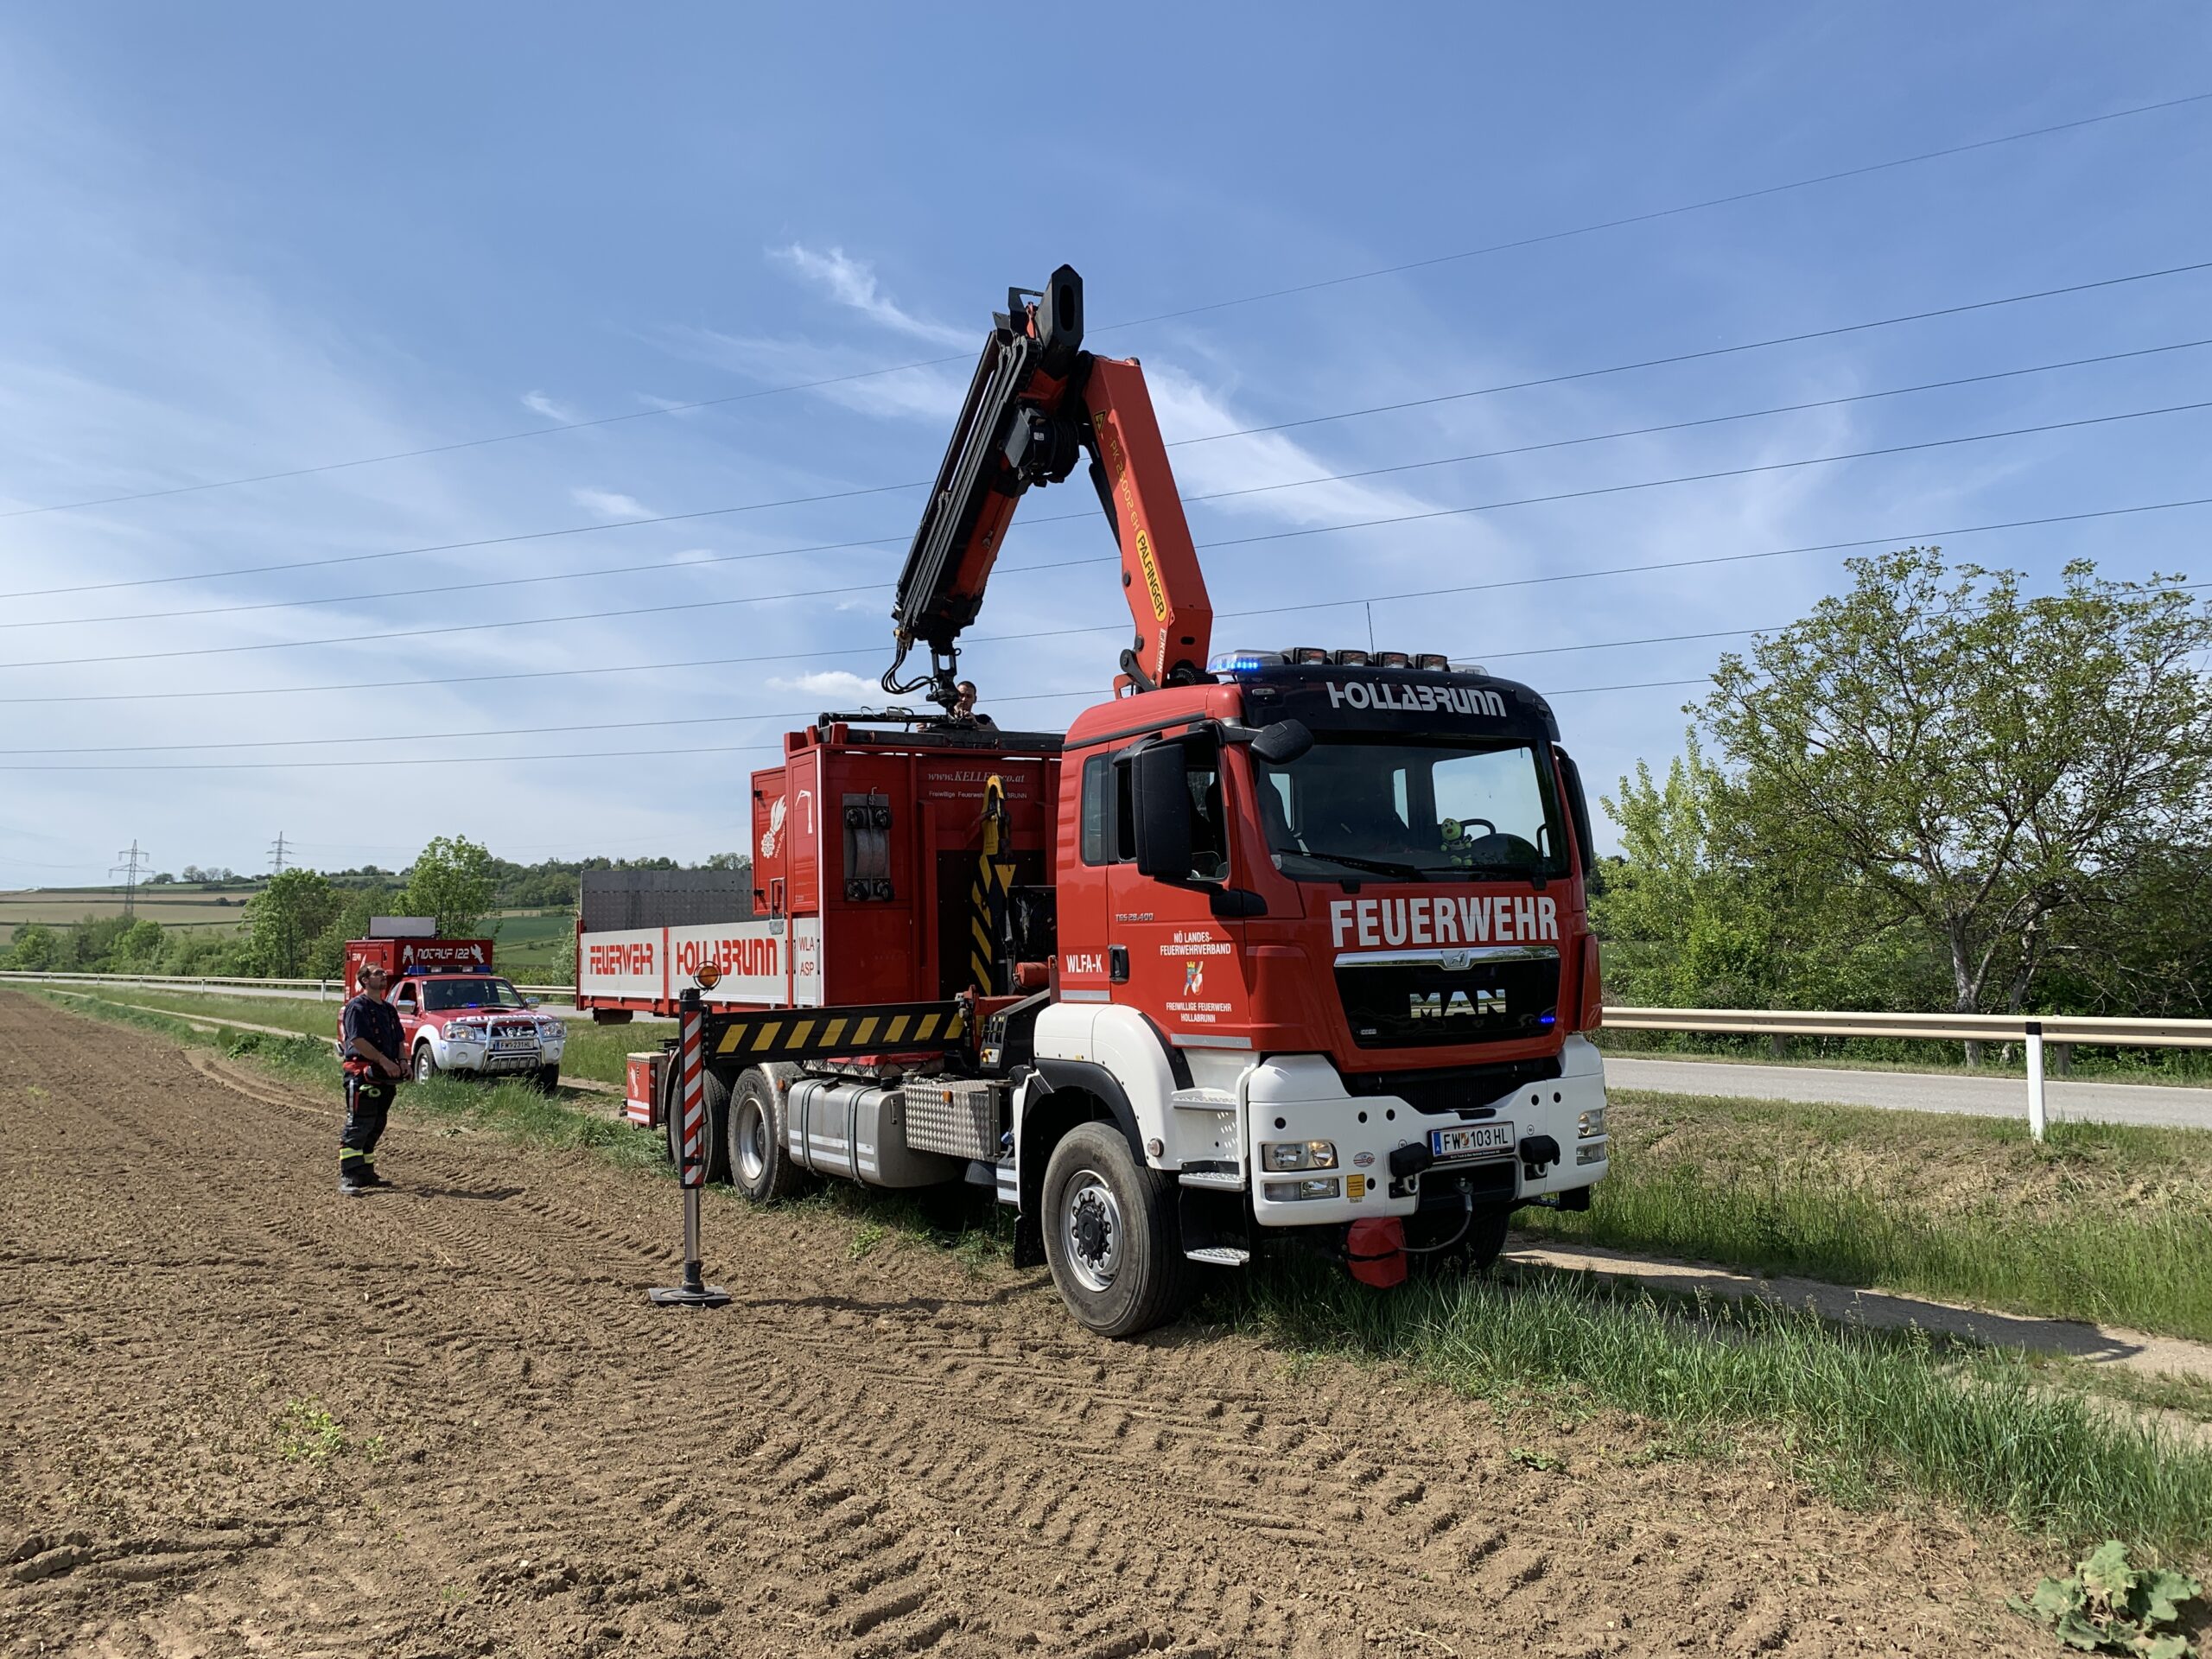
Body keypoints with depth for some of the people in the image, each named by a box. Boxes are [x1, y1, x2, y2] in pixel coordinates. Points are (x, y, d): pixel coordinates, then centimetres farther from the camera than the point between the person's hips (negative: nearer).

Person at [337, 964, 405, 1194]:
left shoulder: (389, 1009, 19)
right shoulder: (357, 1007, -8)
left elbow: (399, 1040, 23)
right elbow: (357, 1040, -18)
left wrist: (402, 1062, 4)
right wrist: (384, 1061, -21)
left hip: (384, 1076, 9)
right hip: (361, 1074, -9)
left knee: (375, 1127, 13)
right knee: (357, 1127, -11)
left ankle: (366, 1173, 21)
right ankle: (348, 1178, -11)